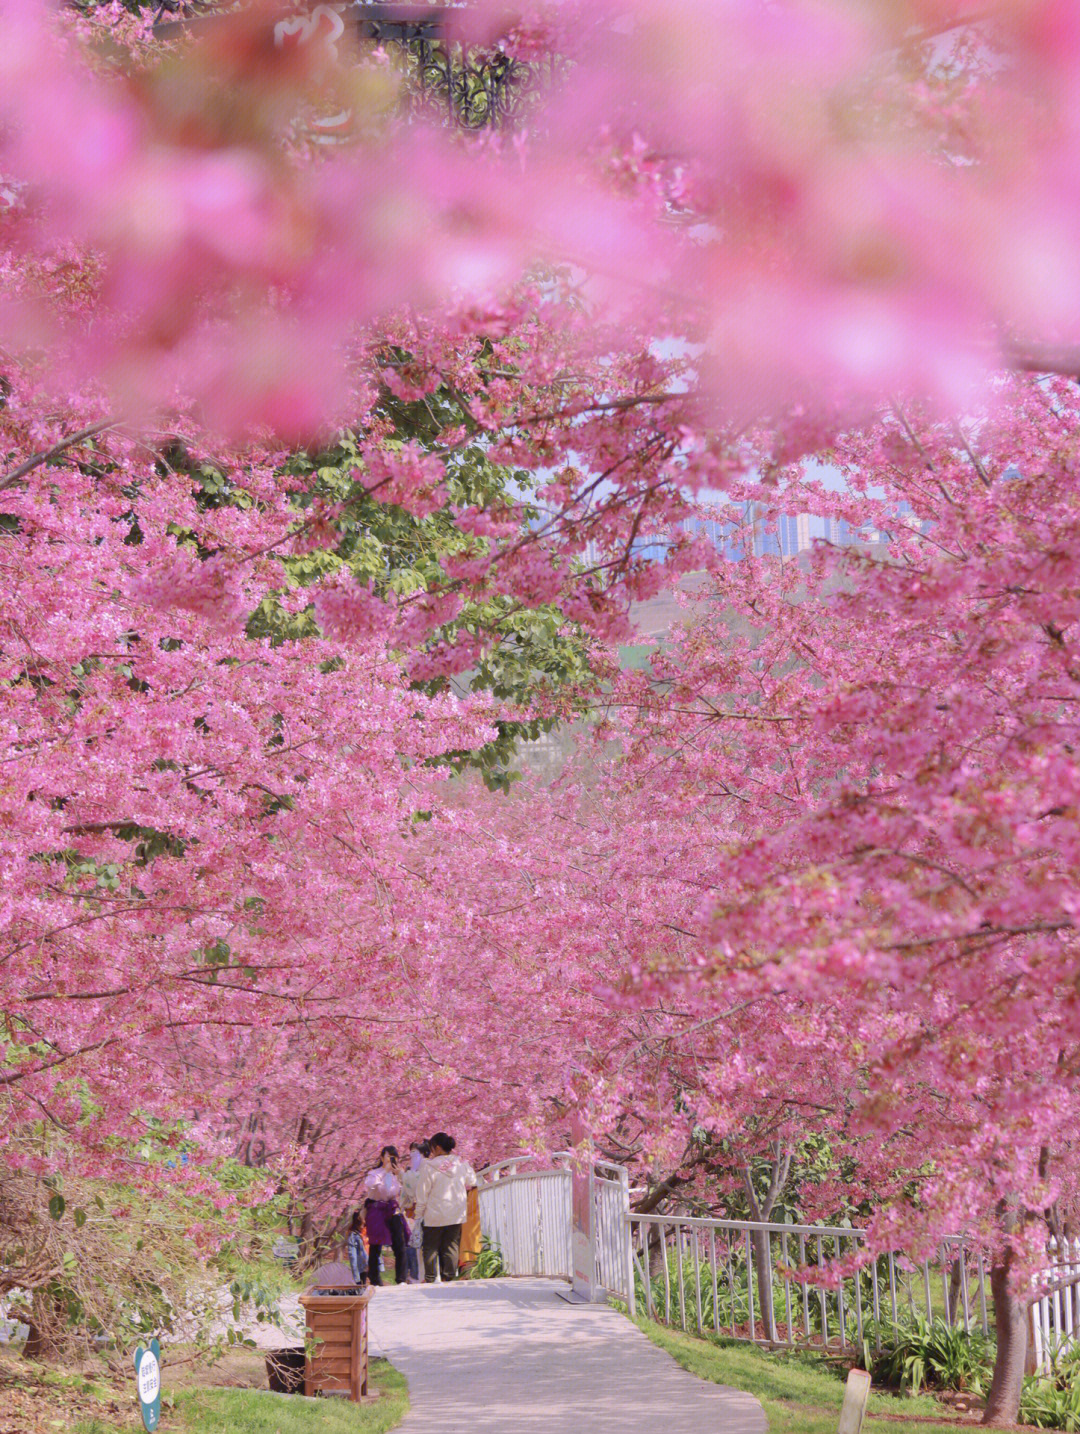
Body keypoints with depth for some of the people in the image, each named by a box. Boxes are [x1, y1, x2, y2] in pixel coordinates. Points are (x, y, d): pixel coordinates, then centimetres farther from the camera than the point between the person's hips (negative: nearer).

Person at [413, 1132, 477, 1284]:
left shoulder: (429, 1166, -13)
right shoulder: (462, 1164, -2)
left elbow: (422, 1194, -8)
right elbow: (471, 1183, 14)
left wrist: (419, 1215, 0)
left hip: (434, 1216, -4)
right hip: (456, 1215, 4)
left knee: (431, 1248, 7)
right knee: (451, 1247, 11)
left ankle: (430, 1278, 5)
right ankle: (449, 1276, 9)